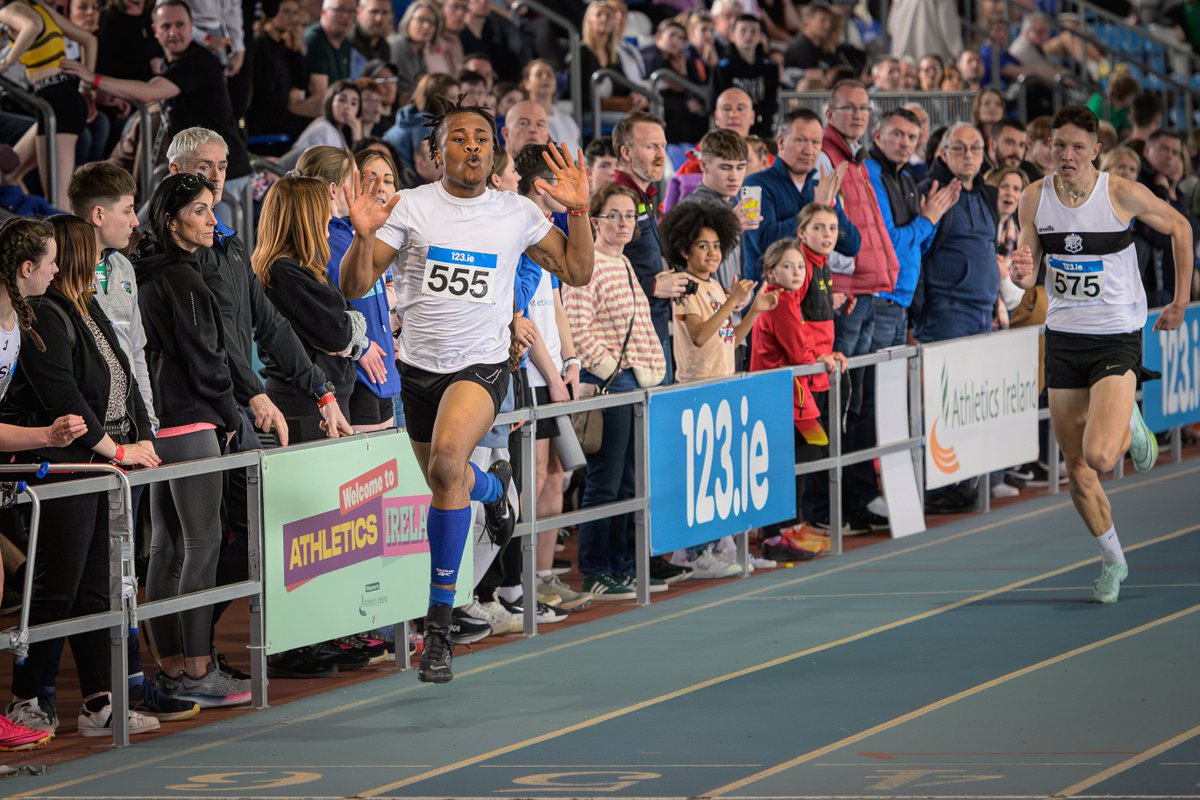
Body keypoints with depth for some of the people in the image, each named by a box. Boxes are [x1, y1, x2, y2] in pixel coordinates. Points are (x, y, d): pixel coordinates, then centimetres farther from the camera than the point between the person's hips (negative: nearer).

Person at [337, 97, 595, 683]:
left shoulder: (517, 214, 3)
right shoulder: (410, 207, -2)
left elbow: (576, 272, 12)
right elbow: (353, 287, -4)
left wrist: (577, 211, -2)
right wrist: (364, 235, -22)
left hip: (483, 364, -2)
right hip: (419, 365, 3)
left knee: (446, 463, -29)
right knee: (445, 484, 16)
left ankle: (439, 618, -21)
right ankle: (492, 485, 57)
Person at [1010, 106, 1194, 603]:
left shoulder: (1122, 194, -12)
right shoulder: (1034, 198, -2)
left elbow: (1179, 228, 4)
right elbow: (1026, 273, 7)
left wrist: (1179, 304, 7)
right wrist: (1021, 274, -19)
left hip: (1117, 338, -4)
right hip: (1063, 338, 4)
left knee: (1099, 456, -21)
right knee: (1077, 471, 5)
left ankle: (1130, 424, 15)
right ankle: (1113, 561, 27)